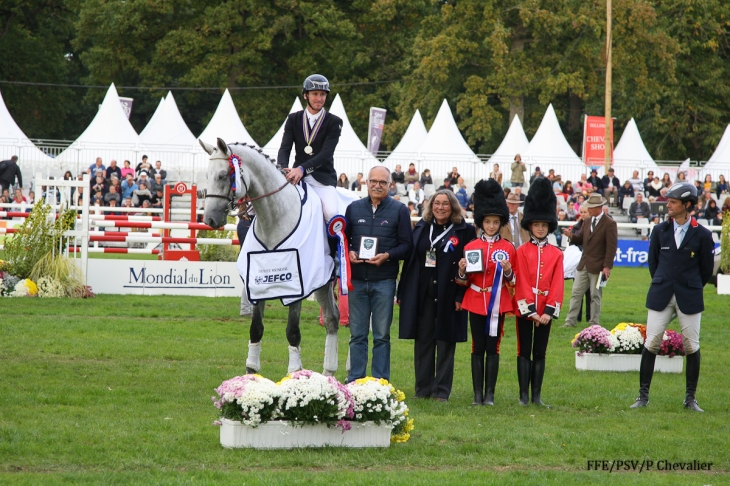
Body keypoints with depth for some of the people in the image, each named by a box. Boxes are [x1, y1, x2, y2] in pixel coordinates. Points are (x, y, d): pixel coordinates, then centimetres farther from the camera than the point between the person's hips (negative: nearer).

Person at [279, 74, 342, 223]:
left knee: (331, 213, -28)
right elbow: (285, 148, -1)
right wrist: (283, 170, -24)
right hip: (297, 176, 3)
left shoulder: (334, 122, 0)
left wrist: (302, 169, -29)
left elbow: (326, 153, -13)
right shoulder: (293, 119, 10)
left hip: (323, 177, -3)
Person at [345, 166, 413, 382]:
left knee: (381, 336, 2)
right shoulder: (354, 208, 11)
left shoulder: (399, 210, 3)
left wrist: (387, 256, -17)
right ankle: (354, 381, 11)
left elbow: (406, 245, 0)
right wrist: (348, 253, -7)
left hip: (384, 281, -2)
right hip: (357, 280, 2)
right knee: (357, 335, 6)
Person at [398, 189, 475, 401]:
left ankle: (442, 390, 7)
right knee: (423, 341, 7)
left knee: (445, 341, 1)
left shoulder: (464, 231, -2)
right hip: (421, 294, 4)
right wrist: (402, 292, 7)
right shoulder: (421, 228, 11)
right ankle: (423, 389, 14)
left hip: (448, 295, -4)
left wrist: (461, 296, -14)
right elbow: (410, 260, 11)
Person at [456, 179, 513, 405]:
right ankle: (478, 393, 5)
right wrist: (462, 271, -14)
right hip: (476, 302, 1)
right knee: (478, 348, 2)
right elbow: (464, 281, 7)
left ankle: (490, 393, 5)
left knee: (493, 348, 0)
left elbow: (513, 283, 6)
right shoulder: (471, 247, 4)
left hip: (498, 304, -1)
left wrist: (508, 272, -15)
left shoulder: (508, 249, 2)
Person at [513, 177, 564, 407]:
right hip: (524, 309, -2)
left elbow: (557, 285, 1)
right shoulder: (522, 251, -1)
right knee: (524, 352, 2)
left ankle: (537, 395, 10)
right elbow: (522, 283, -6)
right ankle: (524, 395, 5)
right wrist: (530, 310, -13)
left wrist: (549, 311, -8)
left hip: (545, 311, 2)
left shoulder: (556, 254, 5)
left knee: (540, 353, 6)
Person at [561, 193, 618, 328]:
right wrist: (572, 236, -6)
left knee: (595, 296, 2)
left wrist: (607, 267, -18)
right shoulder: (587, 222, 11)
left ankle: (594, 324, 11)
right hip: (583, 265, 7)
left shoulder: (609, 224, -11)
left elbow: (611, 247, -13)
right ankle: (570, 321, 10)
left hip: (597, 266, -6)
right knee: (576, 293, 6)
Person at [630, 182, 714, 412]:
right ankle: (643, 395, 4)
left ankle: (690, 398, 12)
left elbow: (707, 269, 6)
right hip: (661, 296, 2)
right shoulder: (660, 231, 4)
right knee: (651, 344, -2)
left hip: (689, 298, -2)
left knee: (691, 347, 2)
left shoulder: (702, 235, -3)